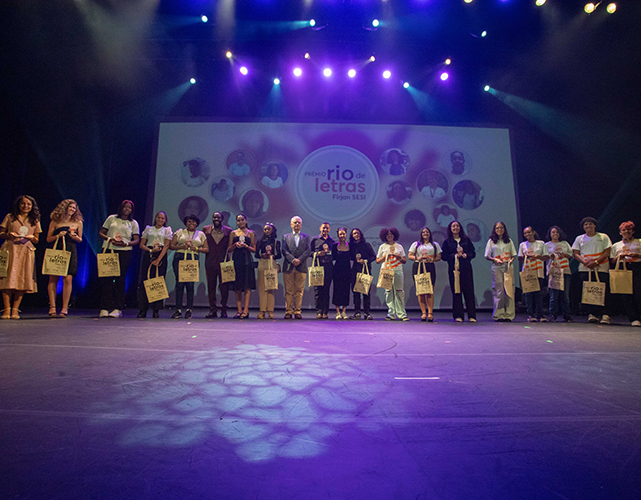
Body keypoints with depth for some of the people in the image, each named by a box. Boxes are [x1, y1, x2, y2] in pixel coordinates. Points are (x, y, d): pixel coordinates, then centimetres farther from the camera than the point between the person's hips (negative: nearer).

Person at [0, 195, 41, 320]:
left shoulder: (35, 220, 15)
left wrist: (31, 237, -5)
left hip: (26, 251, 1)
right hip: (10, 249, -1)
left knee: (23, 279, -5)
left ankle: (15, 309, -1)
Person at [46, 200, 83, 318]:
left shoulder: (78, 223, 12)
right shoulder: (55, 222, 9)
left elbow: (80, 239, 17)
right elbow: (48, 239, 10)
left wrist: (76, 237, -4)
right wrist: (58, 236, -8)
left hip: (70, 252, 0)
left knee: (68, 279, -9)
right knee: (53, 278, -4)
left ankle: (64, 308, -4)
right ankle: (52, 308, 2)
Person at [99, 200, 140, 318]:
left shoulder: (133, 223, 14)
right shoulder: (111, 218, 15)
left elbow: (137, 240, 7)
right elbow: (101, 233, 14)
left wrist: (125, 243, -11)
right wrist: (109, 239, -6)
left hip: (124, 252, -1)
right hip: (108, 250, 1)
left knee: (120, 279, -4)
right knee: (106, 278, -4)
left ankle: (118, 309, -3)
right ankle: (104, 308, -1)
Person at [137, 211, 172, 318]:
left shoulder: (167, 230, 12)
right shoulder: (148, 228, 18)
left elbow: (166, 246, 0)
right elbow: (141, 245, 12)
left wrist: (158, 259, -11)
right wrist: (151, 250, -8)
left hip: (161, 256, -2)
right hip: (148, 256, 2)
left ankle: (156, 310, -3)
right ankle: (142, 310, -2)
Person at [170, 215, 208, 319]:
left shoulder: (201, 234, 17)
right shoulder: (179, 232, 16)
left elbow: (206, 249, 11)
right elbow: (171, 246, 9)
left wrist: (195, 248, -5)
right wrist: (182, 246, -7)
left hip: (193, 259, 0)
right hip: (179, 258, 0)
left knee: (190, 284, -7)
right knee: (179, 283, -7)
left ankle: (189, 309, 2)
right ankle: (178, 310, -2)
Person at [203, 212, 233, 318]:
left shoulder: (228, 231, 6)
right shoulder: (206, 229, 11)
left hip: (223, 262, -2)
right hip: (210, 262, 2)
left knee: (224, 287, -1)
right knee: (211, 286, 5)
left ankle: (223, 310, 10)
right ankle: (212, 310, 12)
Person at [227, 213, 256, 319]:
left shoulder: (250, 233, 8)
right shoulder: (233, 233, 13)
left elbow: (254, 249, 6)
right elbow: (229, 250, 11)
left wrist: (246, 246, -11)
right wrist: (235, 245, -7)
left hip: (247, 261, -2)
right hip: (236, 260, 2)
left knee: (247, 286, -6)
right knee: (237, 286, 2)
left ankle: (246, 310, -3)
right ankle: (239, 310, 8)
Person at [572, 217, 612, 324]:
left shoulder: (603, 237, 10)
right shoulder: (579, 239, 15)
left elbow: (607, 253, 2)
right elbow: (575, 253, 8)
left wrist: (596, 262, -14)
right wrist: (585, 262, -10)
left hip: (601, 268, -1)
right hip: (584, 269, 1)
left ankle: (605, 315, -3)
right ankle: (591, 314, 1)